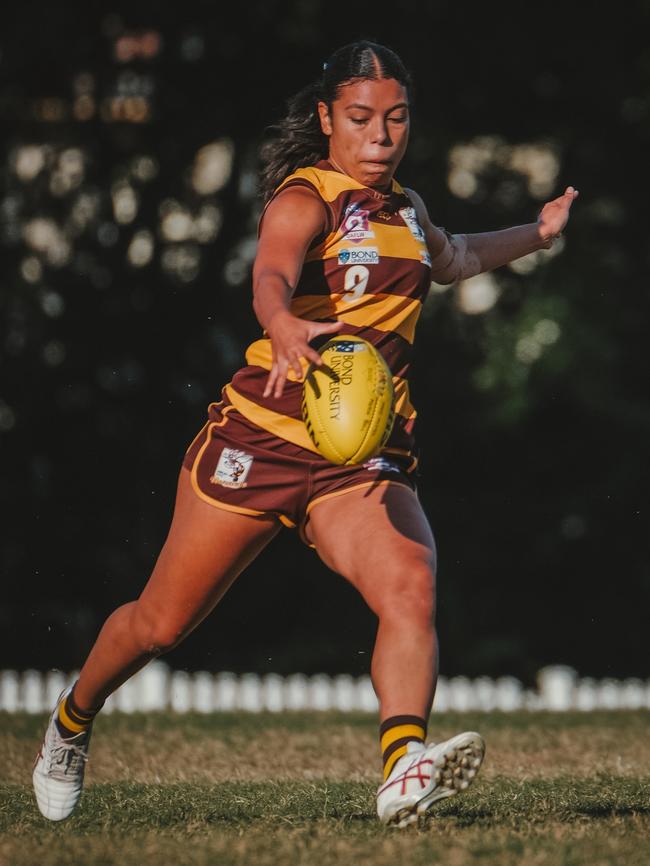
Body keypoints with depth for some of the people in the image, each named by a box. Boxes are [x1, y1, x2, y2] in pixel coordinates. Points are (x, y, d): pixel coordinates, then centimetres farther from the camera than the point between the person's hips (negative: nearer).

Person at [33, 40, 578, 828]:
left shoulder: (402, 207, 13)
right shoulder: (307, 198, -9)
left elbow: (448, 260, 41)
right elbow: (271, 275, -34)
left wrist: (536, 234, 42)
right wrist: (285, 327, -55)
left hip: (364, 459, 4)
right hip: (260, 439, -4)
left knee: (411, 588, -27)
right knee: (161, 624, 8)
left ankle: (403, 770, -44)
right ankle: (72, 720, 38)